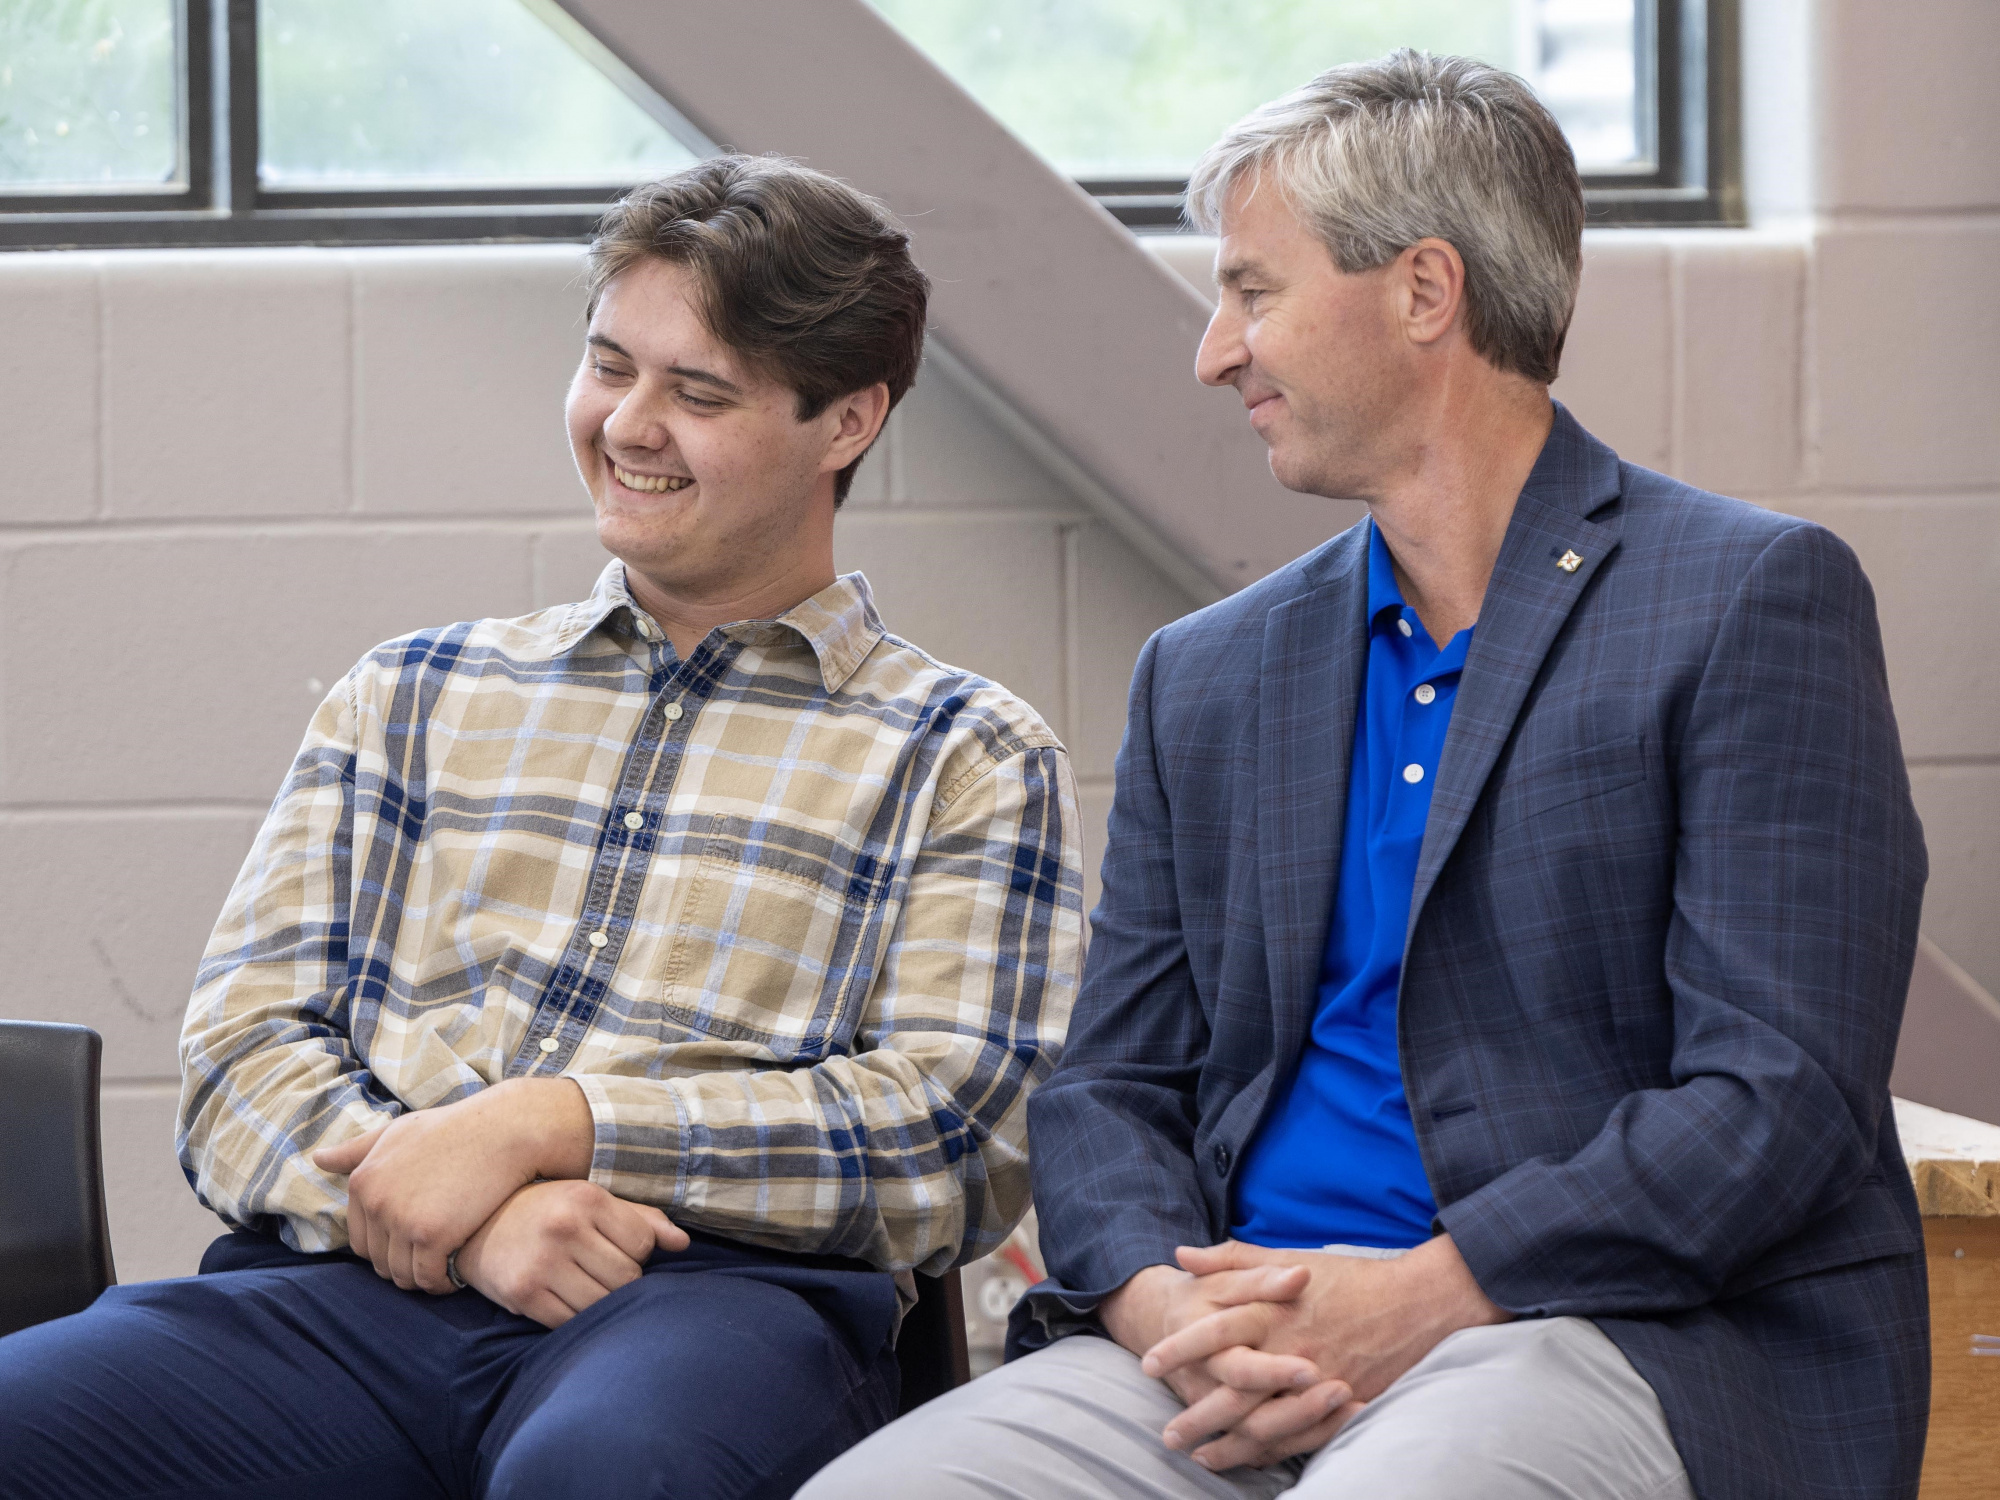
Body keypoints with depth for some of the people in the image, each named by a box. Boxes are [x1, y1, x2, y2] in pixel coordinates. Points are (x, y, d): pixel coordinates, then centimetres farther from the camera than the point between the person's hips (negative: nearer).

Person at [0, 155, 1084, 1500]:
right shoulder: (410, 697, 24)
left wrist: (539, 1123, -8)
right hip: (359, 1285, 3)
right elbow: (246, 1050, 14)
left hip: (720, 1297, -3)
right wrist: (459, 1212, -8)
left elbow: (959, 1142, 1)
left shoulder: (965, 760, 15)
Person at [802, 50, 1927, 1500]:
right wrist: (1167, 1308, -8)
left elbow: (1778, 1096, -8)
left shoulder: (1756, 599, 1)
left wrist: (1419, 1296, -17)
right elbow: (1109, 1090, 15)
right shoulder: (1206, 675, 20)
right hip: (1246, 1326, 5)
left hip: (1620, 1334, -5)